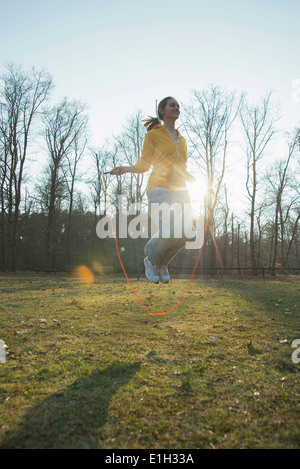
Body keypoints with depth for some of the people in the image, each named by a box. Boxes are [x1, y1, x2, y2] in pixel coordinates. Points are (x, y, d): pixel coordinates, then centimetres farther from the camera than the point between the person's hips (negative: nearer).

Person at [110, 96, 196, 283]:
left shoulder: (182, 140, 23)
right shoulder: (153, 135, 7)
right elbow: (144, 164, 5)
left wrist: (196, 180, 12)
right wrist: (126, 168, -13)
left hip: (179, 191, 6)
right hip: (159, 188, -6)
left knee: (181, 236, -7)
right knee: (172, 231, -27)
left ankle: (162, 263, 22)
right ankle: (151, 258, 4)